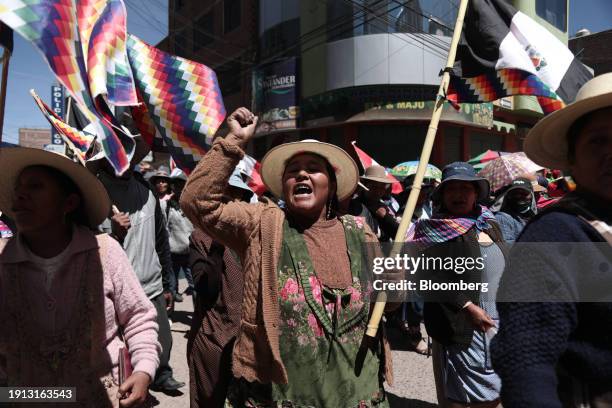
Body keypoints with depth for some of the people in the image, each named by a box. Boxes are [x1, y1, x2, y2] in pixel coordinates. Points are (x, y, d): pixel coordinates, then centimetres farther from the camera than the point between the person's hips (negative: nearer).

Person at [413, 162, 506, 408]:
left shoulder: (489, 223, 14)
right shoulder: (436, 230, -8)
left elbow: (505, 267, 20)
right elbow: (436, 278, -16)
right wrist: (468, 307, -21)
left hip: (500, 321, 7)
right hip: (462, 324, -7)